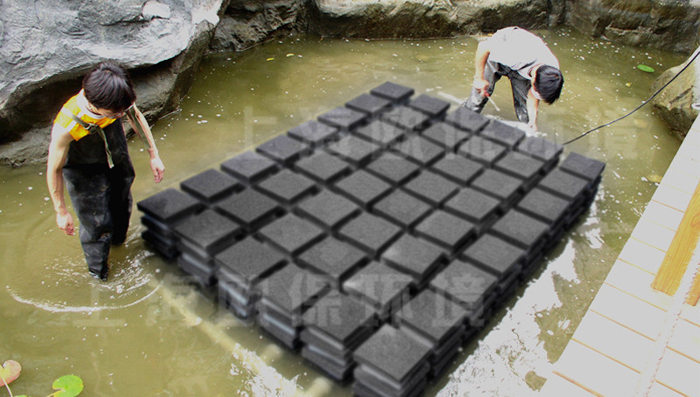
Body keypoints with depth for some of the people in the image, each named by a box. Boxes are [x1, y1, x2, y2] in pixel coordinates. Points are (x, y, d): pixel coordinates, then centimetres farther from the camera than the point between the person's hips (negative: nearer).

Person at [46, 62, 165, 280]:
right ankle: (98, 272, 34)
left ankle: (117, 239, 59)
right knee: (97, 224, 4)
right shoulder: (66, 126, -40)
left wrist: (154, 155, 0)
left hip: (117, 159, 5)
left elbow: (136, 116, -4)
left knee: (122, 205, 25)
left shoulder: (117, 101, -30)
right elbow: (54, 169, -24)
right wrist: (61, 211, -13)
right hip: (84, 170, -5)